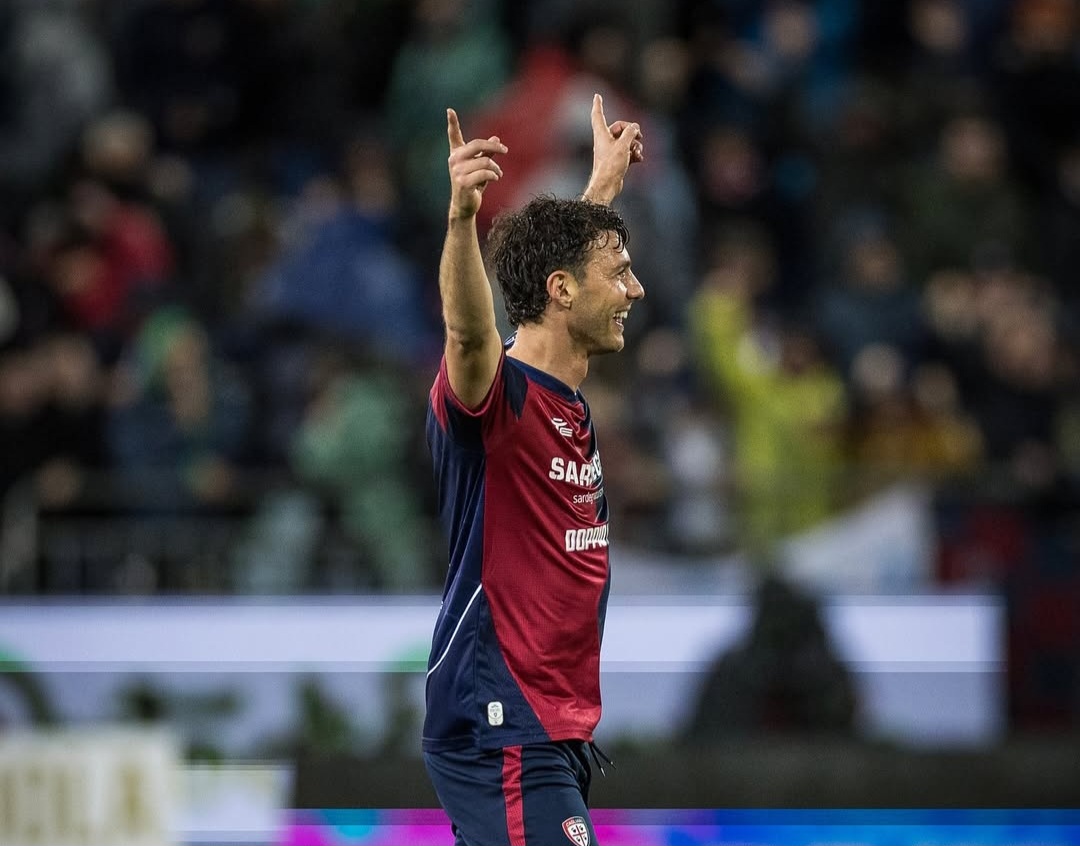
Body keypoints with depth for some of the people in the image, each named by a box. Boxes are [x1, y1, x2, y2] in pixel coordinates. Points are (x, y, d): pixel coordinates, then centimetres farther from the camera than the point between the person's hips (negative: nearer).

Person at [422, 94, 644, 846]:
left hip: (556, 729, 9)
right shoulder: (495, 392, -13)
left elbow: (571, 247, 32)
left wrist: (607, 182, 46)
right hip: (501, 734, -9)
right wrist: (462, 215, -54)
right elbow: (469, 331, -38)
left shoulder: (569, 399, 12)